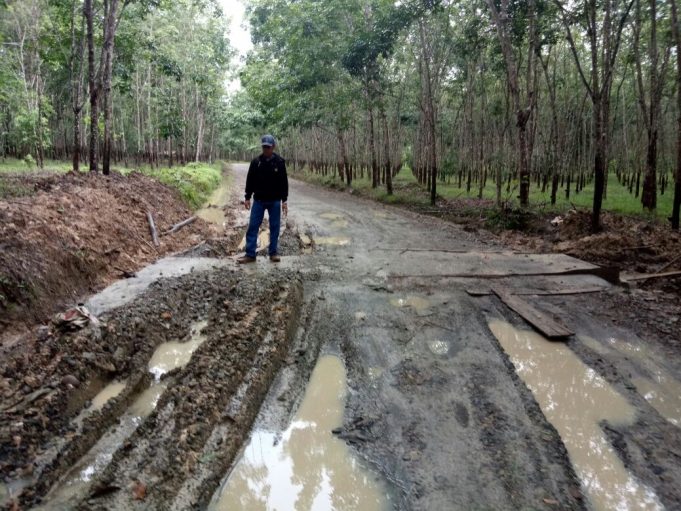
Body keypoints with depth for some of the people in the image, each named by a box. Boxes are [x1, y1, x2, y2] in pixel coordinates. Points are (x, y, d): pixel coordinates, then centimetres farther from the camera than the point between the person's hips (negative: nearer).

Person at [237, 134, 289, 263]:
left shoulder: (280, 162, -4)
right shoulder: (256, 162, -1)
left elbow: (284, 182, -2)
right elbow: (250, 180, 4)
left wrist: (284, 200, -5)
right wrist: (247, 197, 1)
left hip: (274, 201, -1)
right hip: (258, 200, 1)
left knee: (274, 227, 6)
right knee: (253, 227, 0)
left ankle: (273, 253, 17)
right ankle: (250, 254, 6)